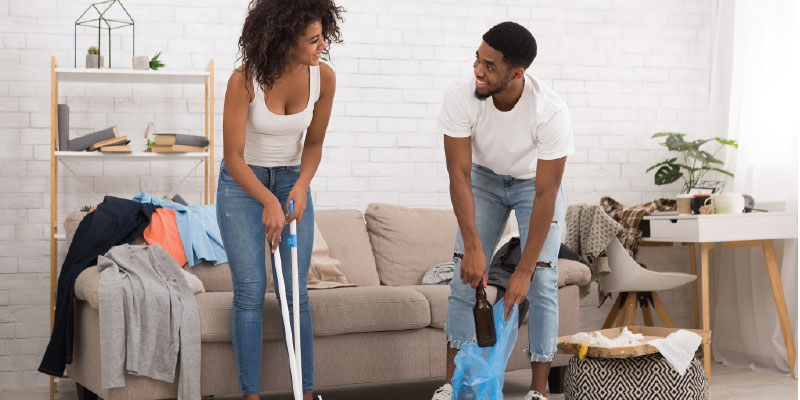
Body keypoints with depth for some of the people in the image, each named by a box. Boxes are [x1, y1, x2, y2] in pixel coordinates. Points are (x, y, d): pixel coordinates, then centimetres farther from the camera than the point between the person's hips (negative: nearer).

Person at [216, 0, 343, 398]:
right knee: (250, 291, -7)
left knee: (296, 293, -2)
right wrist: (268, 201, -30)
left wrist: (301, 186, -15)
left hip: (292, 181, 3)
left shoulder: (323, 76, -13)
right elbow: (233, 156, -19)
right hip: (242, 183, -3)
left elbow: (314, 143, 1)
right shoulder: (244, 81, -24)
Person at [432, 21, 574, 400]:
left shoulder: (551, 112, -36)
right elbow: (459, 174, -27)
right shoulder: (460, 98, -31)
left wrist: (524, 270, -31)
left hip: (536, 181, -2)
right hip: (485, 178, 2)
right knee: (465, 273, -5)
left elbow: (545, 195, -32)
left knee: (542, 281, -11)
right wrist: (473, 247, -34)